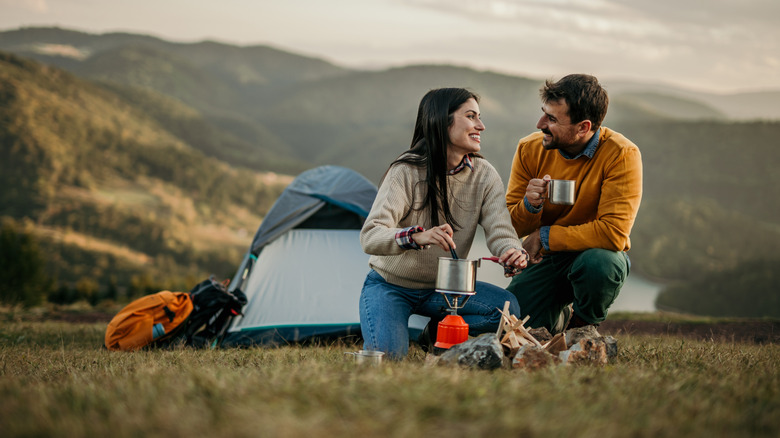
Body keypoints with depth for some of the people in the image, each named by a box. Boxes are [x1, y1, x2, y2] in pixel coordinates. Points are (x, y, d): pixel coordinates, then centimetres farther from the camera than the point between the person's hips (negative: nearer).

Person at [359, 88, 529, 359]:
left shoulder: (484, 176, -8)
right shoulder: (407, 172, -22)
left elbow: (500, 230, -19)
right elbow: (370, 237, -31)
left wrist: (513, 253, -45)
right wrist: (417, 236, -51)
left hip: (442, 287, 4)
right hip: (390, 284, -4)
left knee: (507, 307, -22)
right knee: (388, 354, -30)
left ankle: (438, 333, 3)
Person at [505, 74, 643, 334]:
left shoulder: (621, 154, -20)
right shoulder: (529, 150, -8)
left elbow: (614, 233, -27)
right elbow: (510, 229, -2)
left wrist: (544, 236, -20)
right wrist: (529, 206, -25)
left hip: (595, 254, -3)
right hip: (544, 260, 3)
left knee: (599, 263, -38)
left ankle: (584, 324, -3)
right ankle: (559, 317, 21)